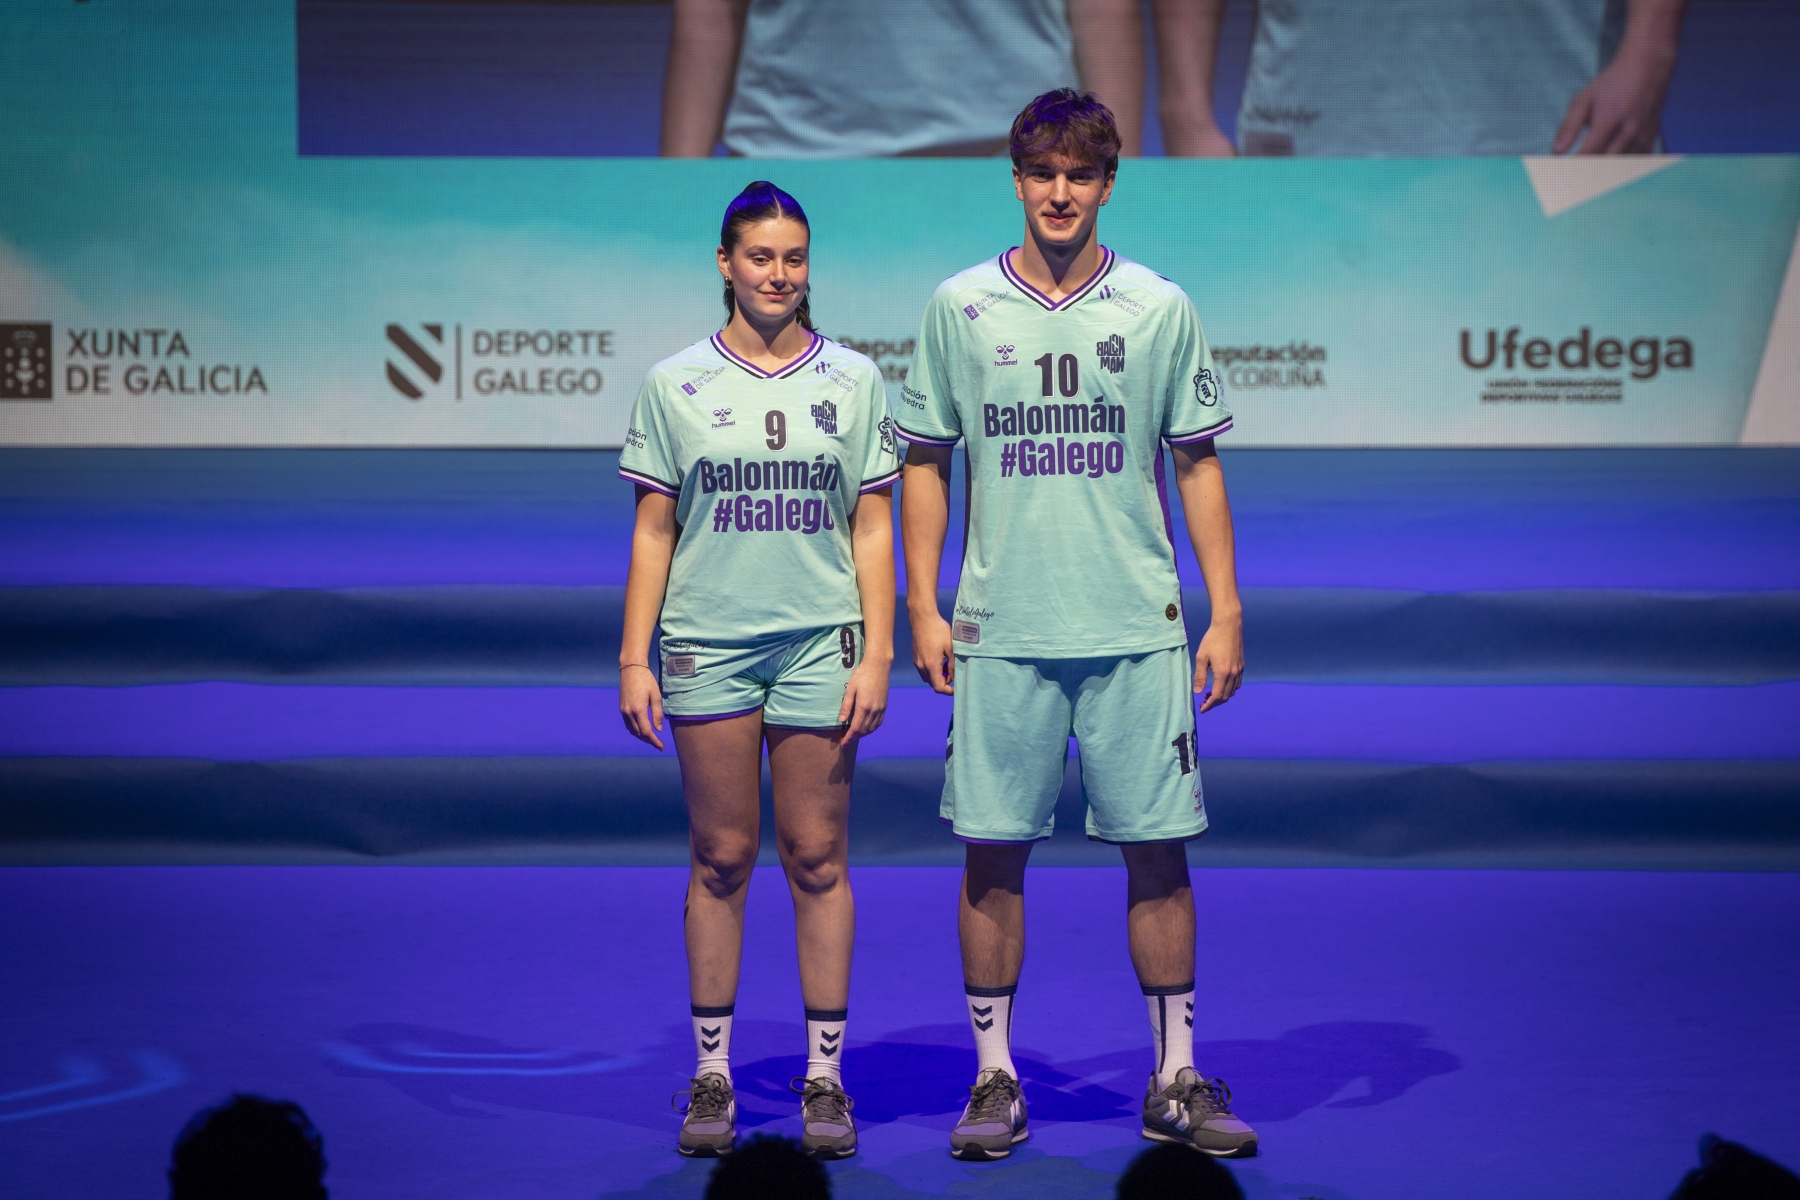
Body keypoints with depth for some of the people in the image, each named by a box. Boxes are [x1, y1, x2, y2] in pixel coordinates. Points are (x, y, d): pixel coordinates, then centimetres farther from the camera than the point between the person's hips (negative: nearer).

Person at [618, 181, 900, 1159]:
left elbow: (872, 528, 6)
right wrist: (634, 658, 1)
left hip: (821, 640, 0)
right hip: (707, 644, 0)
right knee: (721, 861, 2)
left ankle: (824, 1077, 7)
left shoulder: (853, 380, 6)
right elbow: (653, 531, 7)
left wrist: (877, 653, -1)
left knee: (818, 860, 1)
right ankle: (712, 1075, 8)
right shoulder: (675, 383, 5)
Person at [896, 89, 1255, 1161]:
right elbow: (926, 461, 9)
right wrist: (923, 608, 2)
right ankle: (996, 1080, 11)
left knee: (1158, 850, 1)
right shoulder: (960, 307, 4)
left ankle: (1177, 1081, 11)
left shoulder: (1160, 308, 5)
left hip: (1139, 629, 0)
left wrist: (1228, 613, 3)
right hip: (1000, 629, 0)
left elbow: (1198, 464, 8)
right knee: (993, 852, 1)